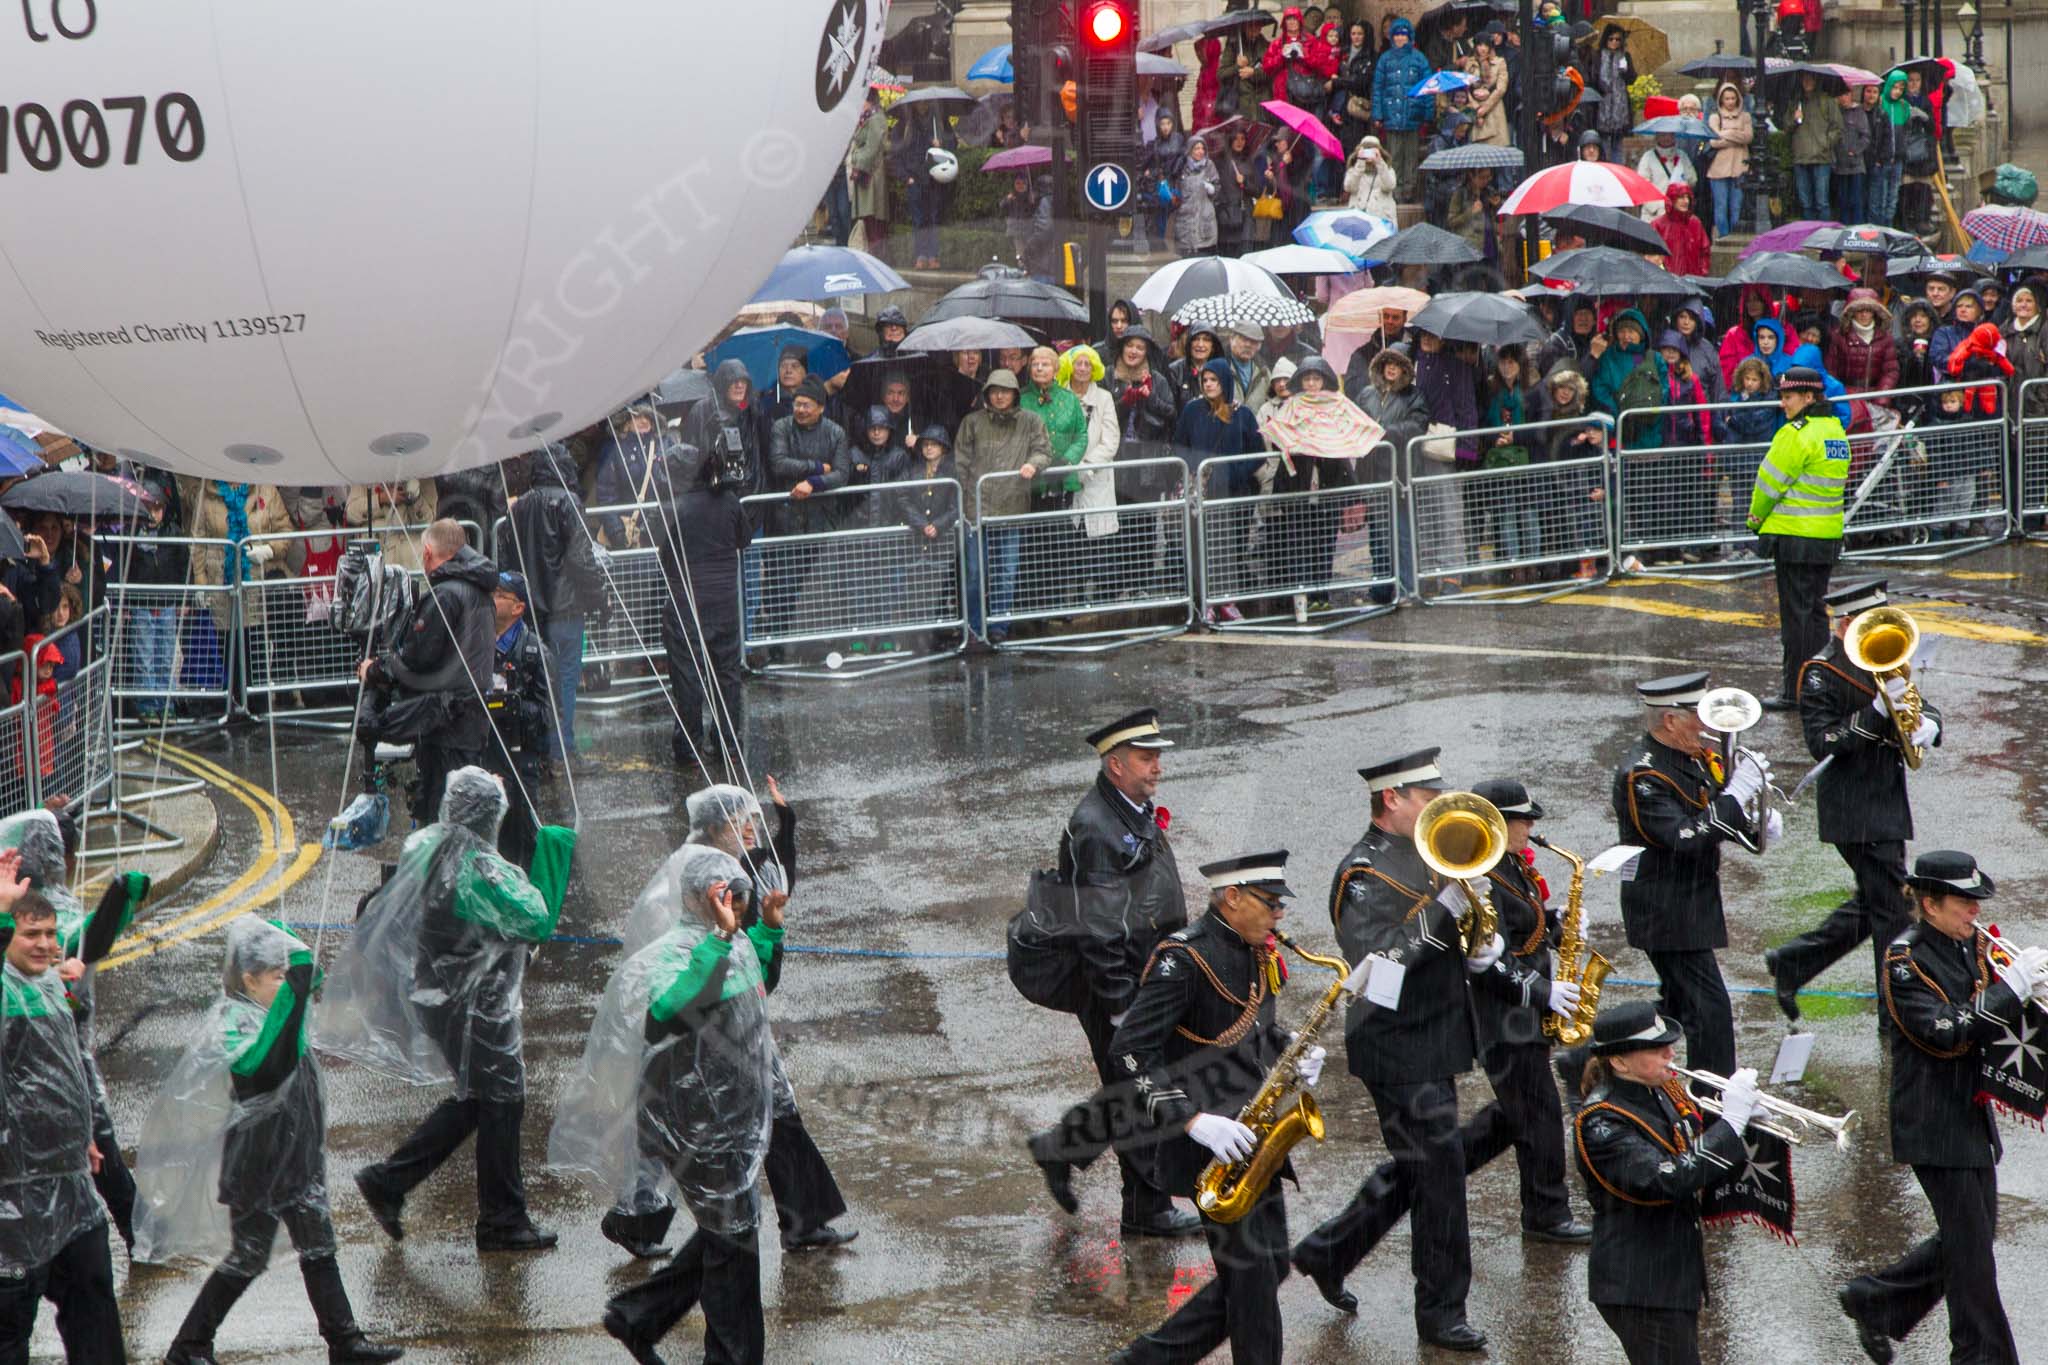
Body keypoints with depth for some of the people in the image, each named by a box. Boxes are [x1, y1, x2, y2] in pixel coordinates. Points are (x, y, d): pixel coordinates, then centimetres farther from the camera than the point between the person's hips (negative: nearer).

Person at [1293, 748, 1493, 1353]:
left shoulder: (1427, 859, 12)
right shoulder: (1363, 875, -16)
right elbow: (1374, 959, -29)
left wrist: (1485, 949, -1)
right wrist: (1443, 911, -31)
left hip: (1436, 1042, 9)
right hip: (1398, 1048, -9)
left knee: (1416, 1169, 16)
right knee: (1436, 1171, -6)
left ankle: (1327, 1253, 33)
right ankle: (1441, 1312, 3)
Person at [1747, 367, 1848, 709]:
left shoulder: (1797, 434, -16)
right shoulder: (1836, 431, 10)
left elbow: (1770, 483, -12)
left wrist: (1756, 519, 5)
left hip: (1796, 536, -8)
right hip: (1829, 536, 8)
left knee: (1796, 613, -3)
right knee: (1816, 610, 16)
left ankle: (1795, 691, 0)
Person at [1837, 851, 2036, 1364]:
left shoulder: (1977, 947, 8)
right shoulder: (1905, 961, -15)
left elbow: (2001, 1026, 10)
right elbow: (1946, 1034, -26)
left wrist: (2030, 987, -12)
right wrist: (2012, 987, -27)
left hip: (1974, 1115, 8)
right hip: (1934, 1124, -8)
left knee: (1970, 1236, 14)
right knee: (1969, 1243, -4)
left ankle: (1874, 1300, 30)